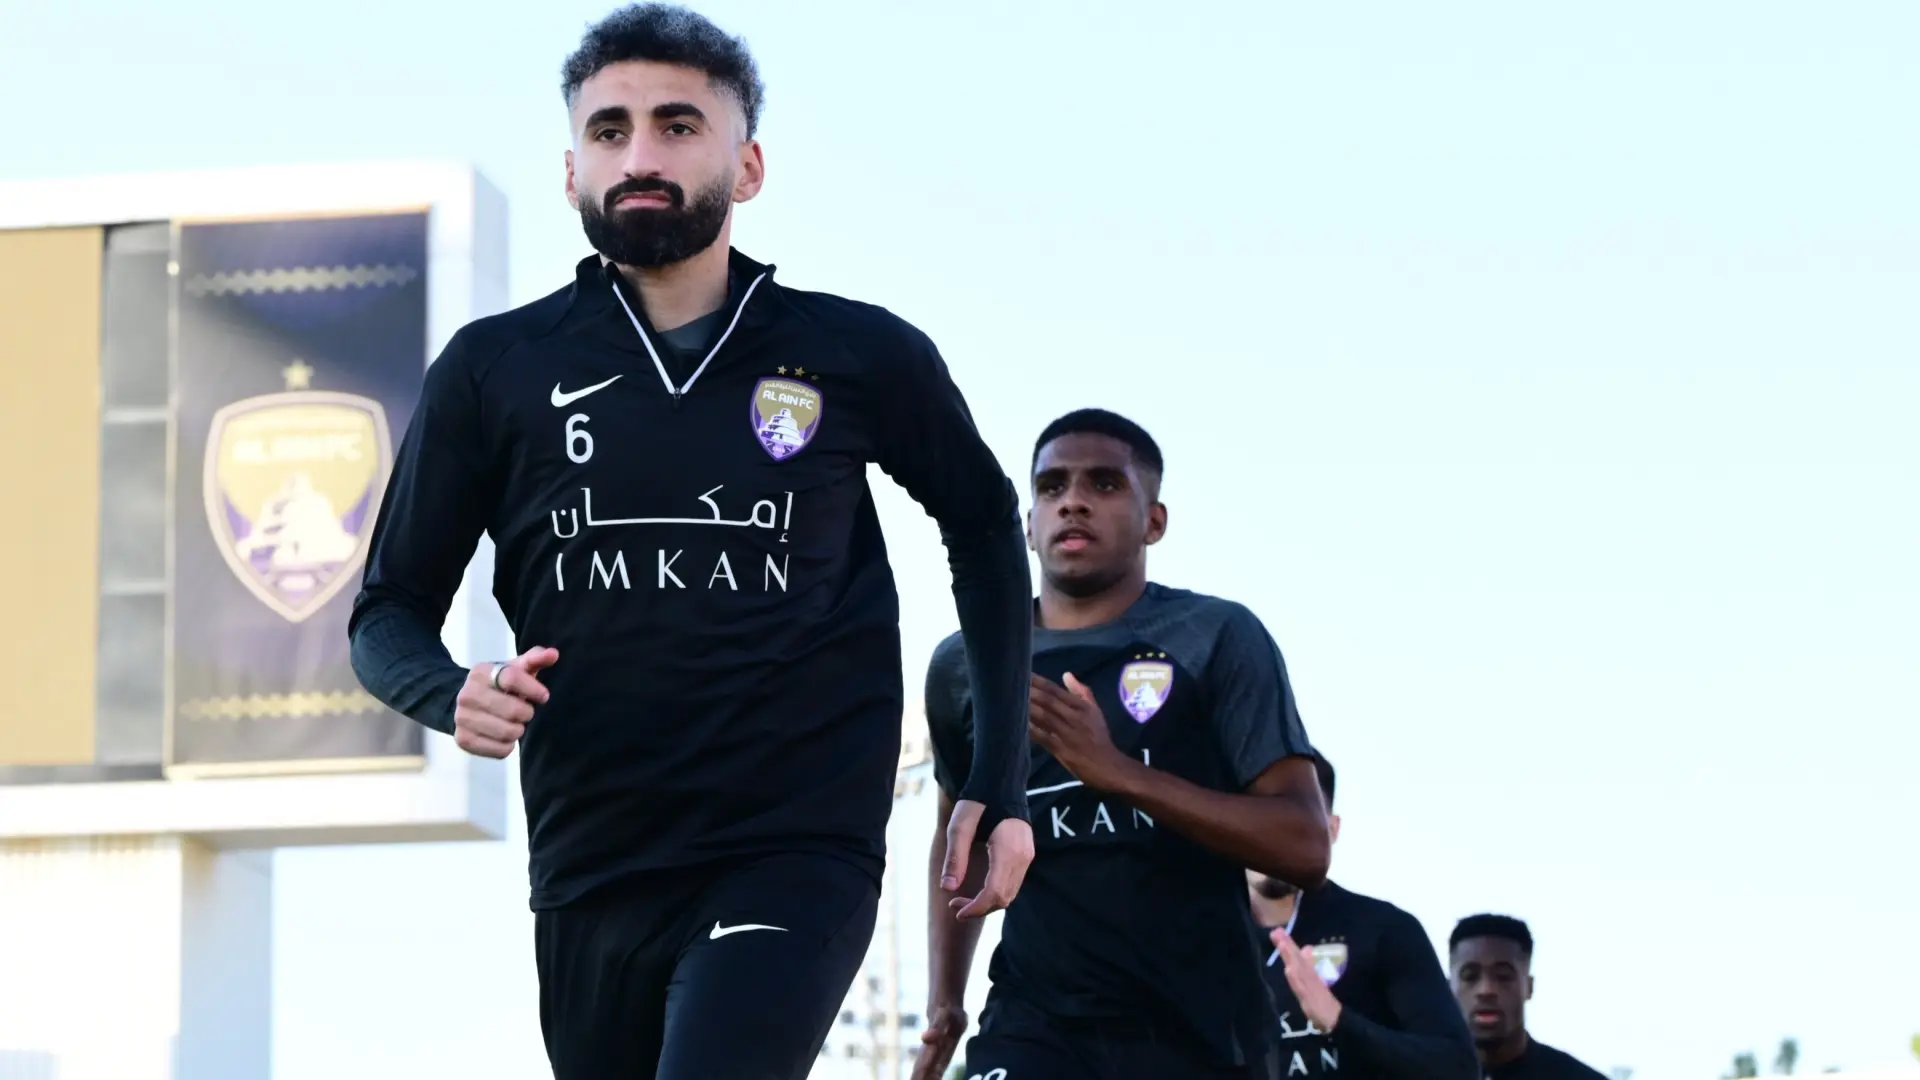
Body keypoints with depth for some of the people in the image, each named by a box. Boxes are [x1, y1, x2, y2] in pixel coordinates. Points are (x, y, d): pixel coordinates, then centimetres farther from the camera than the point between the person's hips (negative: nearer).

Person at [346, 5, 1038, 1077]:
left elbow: (985, 527, 17)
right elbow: (389, 612, 9)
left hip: (798, 857, -3)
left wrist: (1000, 784, 12)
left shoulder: (860, 358, 0)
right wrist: (454, 694, -15)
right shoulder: (495, 370, 2)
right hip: (590, 871, 3)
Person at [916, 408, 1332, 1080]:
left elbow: (1304, 847, -11)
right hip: (1035, 1019, 1)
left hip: (1197, 1026, -1)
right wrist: (944, 997, 14)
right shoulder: (964, 665, 8)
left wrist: (1119, 772, -22)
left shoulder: (1217, 638, -3)